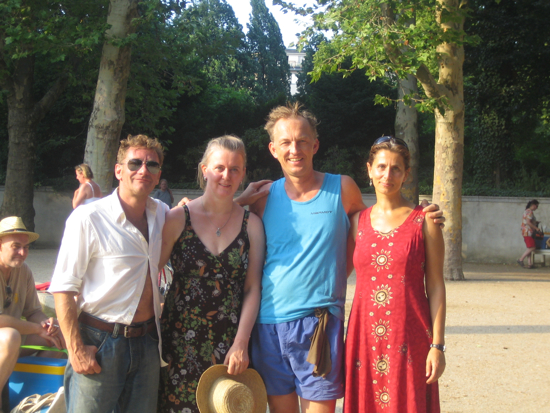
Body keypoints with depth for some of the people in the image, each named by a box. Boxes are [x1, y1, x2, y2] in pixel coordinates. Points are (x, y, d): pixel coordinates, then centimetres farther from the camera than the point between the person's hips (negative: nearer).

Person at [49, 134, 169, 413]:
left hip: (147, 341, 5)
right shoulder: (88, 218, -10)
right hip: (100, 343, -5)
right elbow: (63, 288, -11)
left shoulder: (162, 215, 7)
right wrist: (76, 349, -14)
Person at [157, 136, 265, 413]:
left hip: (231, 347, 1)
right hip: (181, 344, -1)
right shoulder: (178, 219, -1)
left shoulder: (251, 225, 3)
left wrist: (241, 344, -7)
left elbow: (252, 289, 1)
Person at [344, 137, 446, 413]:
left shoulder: (424, 221, 0)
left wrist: (437, 345, -6)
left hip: (409, 338, -2)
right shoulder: (357, 221, 8)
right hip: (365, 336, 3)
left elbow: (435, 287, -1)